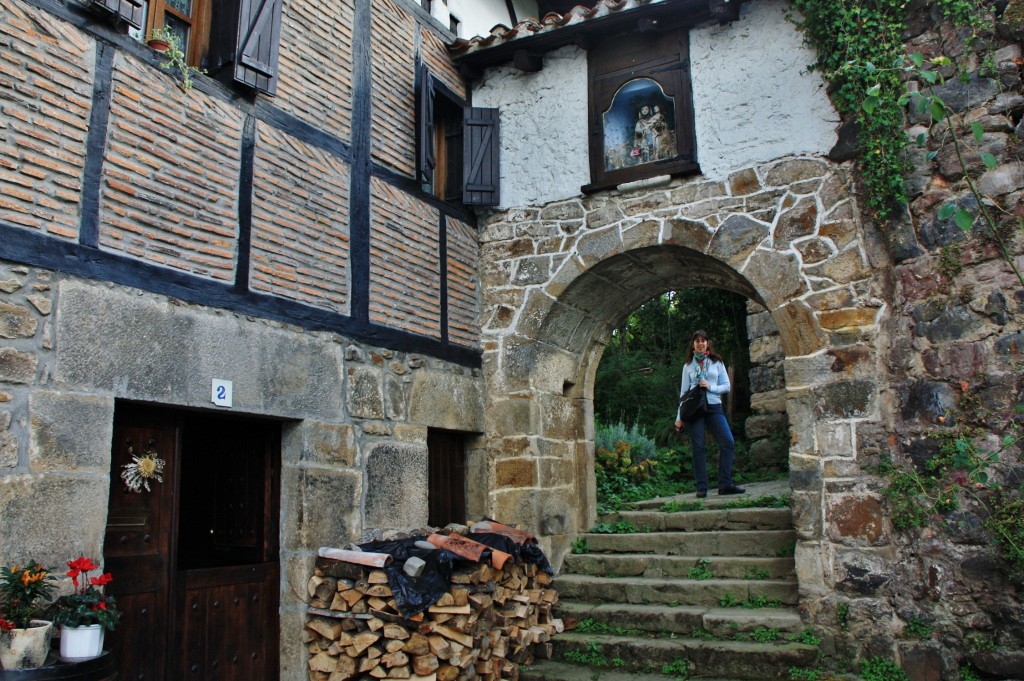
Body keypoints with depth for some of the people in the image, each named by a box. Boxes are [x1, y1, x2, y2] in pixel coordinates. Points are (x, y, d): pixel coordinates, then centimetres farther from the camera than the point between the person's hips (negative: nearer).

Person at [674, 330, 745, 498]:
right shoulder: (688, 366, 10)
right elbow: (683, 392, 10)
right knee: (698, 448, -3)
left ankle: (725, 484, -7)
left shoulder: (717, 362, 11)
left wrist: (710, 387, -10)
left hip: (714, 407, 1)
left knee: (728, 442, -13)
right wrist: (679, 418, 7)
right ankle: (701, 488, 2)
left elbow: (726, 386, 9)